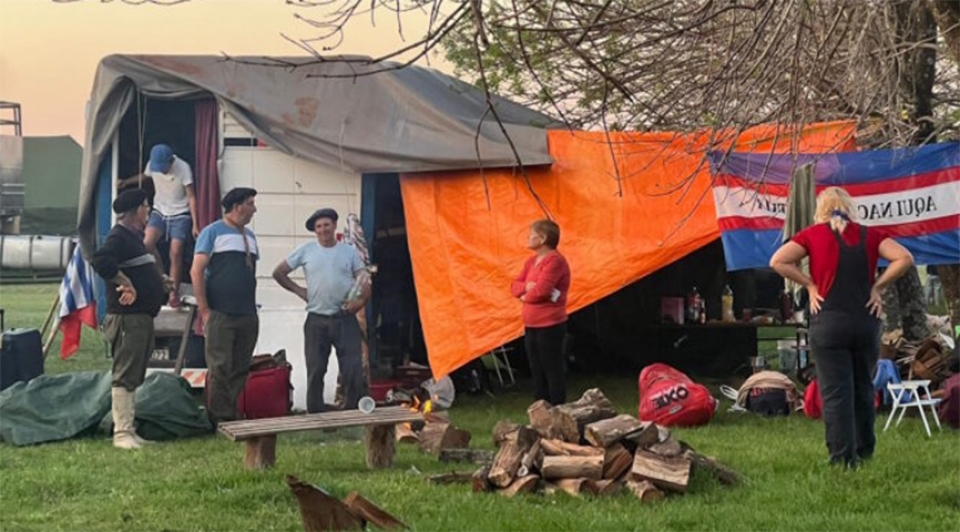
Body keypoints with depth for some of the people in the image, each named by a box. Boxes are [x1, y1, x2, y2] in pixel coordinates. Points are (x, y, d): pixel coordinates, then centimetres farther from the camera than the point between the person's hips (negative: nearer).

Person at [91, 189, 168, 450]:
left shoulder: (135, 236, 20)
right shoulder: (119, 236, -12)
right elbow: (100, 261, -29)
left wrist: (159, 281, 16)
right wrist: (125, 284, -25)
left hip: (143, 317, 11)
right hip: (127, 318, -11)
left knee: (134, 377, 13)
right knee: (125, 376, -8)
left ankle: (129, 430, 19)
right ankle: (122, 433, -7)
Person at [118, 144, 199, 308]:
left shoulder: (183, 168, -21)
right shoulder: (153, 165, -9)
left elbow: (191, 197, -16)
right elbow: (144, 176, 17)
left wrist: (195, 225, -19)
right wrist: (126, 182, 1)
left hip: (180, 214, -4)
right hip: (159, 211, 4)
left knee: (175, 253, -11)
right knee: (147, 243, -19)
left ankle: (174, 293, 0)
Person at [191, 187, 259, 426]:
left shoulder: (249, 236, 18)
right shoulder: (213, 232, -2)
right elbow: (197, 271, -7)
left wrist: (252, 306, 16)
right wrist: (204, 309, -11)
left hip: (248, 316, 6)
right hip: (220, 315, -6)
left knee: (240, 370, 7)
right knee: (220, 369, -7)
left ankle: (234, 418, 12)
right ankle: (220, 421, -4)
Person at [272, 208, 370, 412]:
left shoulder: (349, 251, 7)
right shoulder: (305, 250, 5)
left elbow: (364, 281, 5)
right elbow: (279, 273, 12)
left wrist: (361, 300, -14)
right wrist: (299, 290, 3)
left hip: (345, 319, 0)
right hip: (316, 320, 0)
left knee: (353, 370, -5)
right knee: (315, 372, 5)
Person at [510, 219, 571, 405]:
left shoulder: (555, 261, -14)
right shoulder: (532, 261, 14)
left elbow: (541, 290, -23)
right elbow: (515, 285, 10)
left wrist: (525, 297, -4)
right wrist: (527, 287, -11)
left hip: (550, 326, -9)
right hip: (531, 326, 9)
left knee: (553, 372, -5)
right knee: (537, 373, 13)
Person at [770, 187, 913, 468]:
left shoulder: (813, 234, 0)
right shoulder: (869, 235, 5)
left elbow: (778, 261, -9)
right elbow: (904, 258, -3)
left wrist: (810, 284, 0)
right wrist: (877, 286, 2)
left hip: (828, 323, -3)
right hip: (866, 321, 3)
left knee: (835, 392, 0)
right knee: (863, 389, 17)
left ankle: (843, 457, -3)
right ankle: (864, 452, 26)